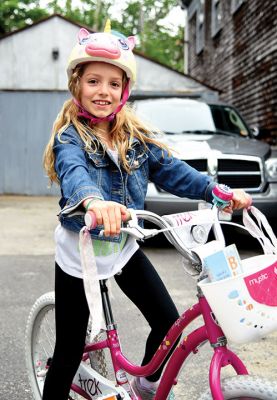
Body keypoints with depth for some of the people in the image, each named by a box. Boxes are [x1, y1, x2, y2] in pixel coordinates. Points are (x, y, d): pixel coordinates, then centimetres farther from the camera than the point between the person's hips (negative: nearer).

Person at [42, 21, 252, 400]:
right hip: (79, 251, -4)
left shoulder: (135, 136, 2)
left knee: (168, 321, 4)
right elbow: (74, 172, -36)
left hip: (124, 247, 5)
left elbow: (171, 170, -7)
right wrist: (94, 200, -60)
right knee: (70, 350, 2)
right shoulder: (69, 137, -15)